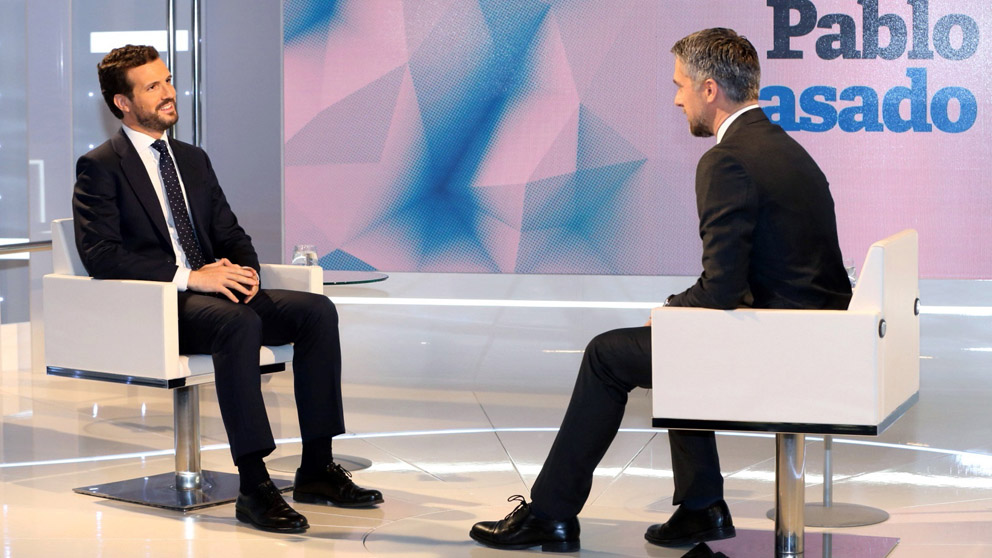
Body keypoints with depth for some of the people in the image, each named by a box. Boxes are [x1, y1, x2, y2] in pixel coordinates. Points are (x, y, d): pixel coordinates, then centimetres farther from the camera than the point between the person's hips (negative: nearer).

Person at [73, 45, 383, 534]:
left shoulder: (193, 160, 21)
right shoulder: (99, 167, -2)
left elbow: (230, 233, 21)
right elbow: (100, 255, -15)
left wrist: (243, 269, -5)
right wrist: (190, 276, -22)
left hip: (211, 291, 7)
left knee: (317, 311, -15)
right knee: (239, 322, -37)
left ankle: (317, 469, -14)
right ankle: (253, 486, -36)